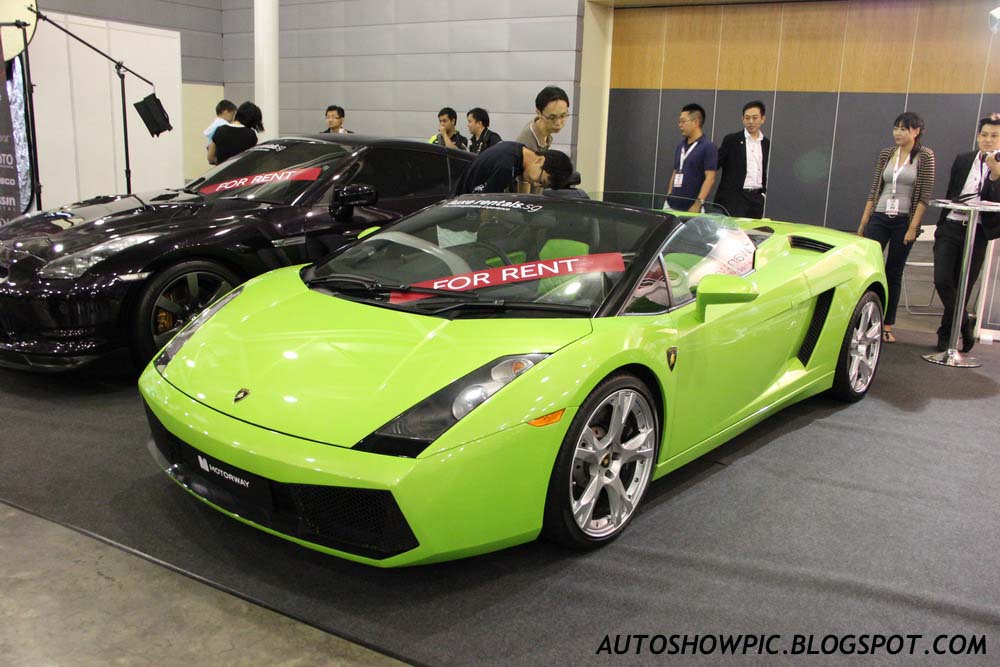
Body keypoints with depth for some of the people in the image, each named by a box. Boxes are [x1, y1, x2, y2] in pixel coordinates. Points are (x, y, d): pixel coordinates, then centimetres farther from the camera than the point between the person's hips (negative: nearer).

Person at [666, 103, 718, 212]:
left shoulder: (708, 147, -8)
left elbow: (710, 178, -14)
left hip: (691, 208, -7)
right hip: (672, 205, 7)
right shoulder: (680, 146, 14)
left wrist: (698, 204, -20)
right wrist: (669, 197, 13)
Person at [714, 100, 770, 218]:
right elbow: (716, 164, 1)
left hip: (756, 199, 4)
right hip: (733, 197, -4)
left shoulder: (767, 144, 11)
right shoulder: (731, 140, 1)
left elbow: (766, 172, 18)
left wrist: (763, 193, 13)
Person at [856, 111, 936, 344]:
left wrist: (913, 227, -12)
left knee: (894, 273, 4)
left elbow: (925, 196, -6)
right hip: (879, 218, 3)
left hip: (904, 222, -3)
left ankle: (887, 326, 12)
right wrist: (863, 222, 7)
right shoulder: (886, 154, 8)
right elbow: (874, 190, 10)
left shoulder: (925, 156, -2)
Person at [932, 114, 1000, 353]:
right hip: (951, 228, 2)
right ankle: (966, 324, 8)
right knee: (942, 281, -11)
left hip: (978, 233, -2)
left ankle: (946, 334, 21)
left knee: (962, 287, 5)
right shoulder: (963, 160, 10)